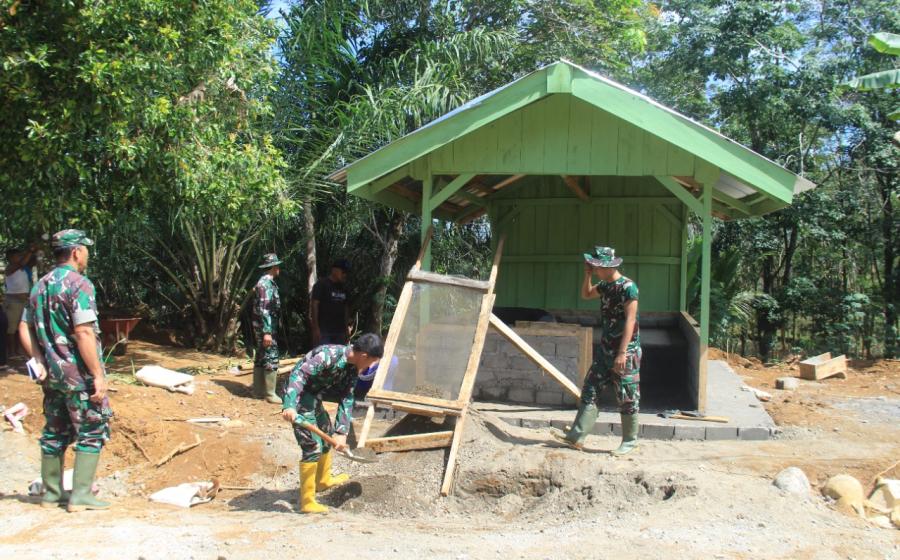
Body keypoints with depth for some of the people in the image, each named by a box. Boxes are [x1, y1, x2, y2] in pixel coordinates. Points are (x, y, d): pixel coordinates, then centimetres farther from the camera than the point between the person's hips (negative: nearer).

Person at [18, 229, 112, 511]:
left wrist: (40, 361, 8)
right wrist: (98, 374, -19)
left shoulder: (40, 286, 11)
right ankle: (81, 496, -1)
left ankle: (52, 493, 23)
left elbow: (24, 329, 12)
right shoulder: (78, 284, -15)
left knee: (55, 432, 16)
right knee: (92, 432, 1)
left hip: (52, 373, 8)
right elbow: (84, 333, -22)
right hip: (79, 374, -8)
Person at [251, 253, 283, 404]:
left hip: (263, 327, 10)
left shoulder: (266, 282, 15)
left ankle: (258, 391, 20)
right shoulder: (266, 284, -17)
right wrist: (267, 332, -25)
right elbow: (264, 310, -23)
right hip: (266, 327, -10)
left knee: (261, 358, 13)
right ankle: (270, 394, -3)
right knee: (271, 359, -7)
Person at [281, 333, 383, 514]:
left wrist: (342, 432, -6)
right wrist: (289, 406, -44)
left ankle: (323, 480, 47)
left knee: (327, 434, 25)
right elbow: (299, 374, -34)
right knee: (313, 447, -12)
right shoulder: (329, 354, -28)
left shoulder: (353, 368, 0)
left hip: (314, 398, 10)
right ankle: (307, 502, -3)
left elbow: (346, 400, 2)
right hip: (298, 397, -10)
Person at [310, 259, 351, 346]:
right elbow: (314, 305, -9)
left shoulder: (343, 289, 15)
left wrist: (347, 328, 12)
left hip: (339, 331, 7)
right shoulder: (321, 285, -5)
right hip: (323, 331, -7)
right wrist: (315, 328, -15)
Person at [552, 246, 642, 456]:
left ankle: (630, 441, 15)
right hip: (606, 351, 9)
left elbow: (630, 321, -20)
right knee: (590, 391, 5)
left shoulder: (627, 287, -16)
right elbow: (586, 294, 28)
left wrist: (622, 353, -25)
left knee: (627, 399, 2)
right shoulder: (605, 285, 9)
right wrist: (587, 275, 10)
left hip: (626, 352, -9)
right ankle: (576, 436, 6)